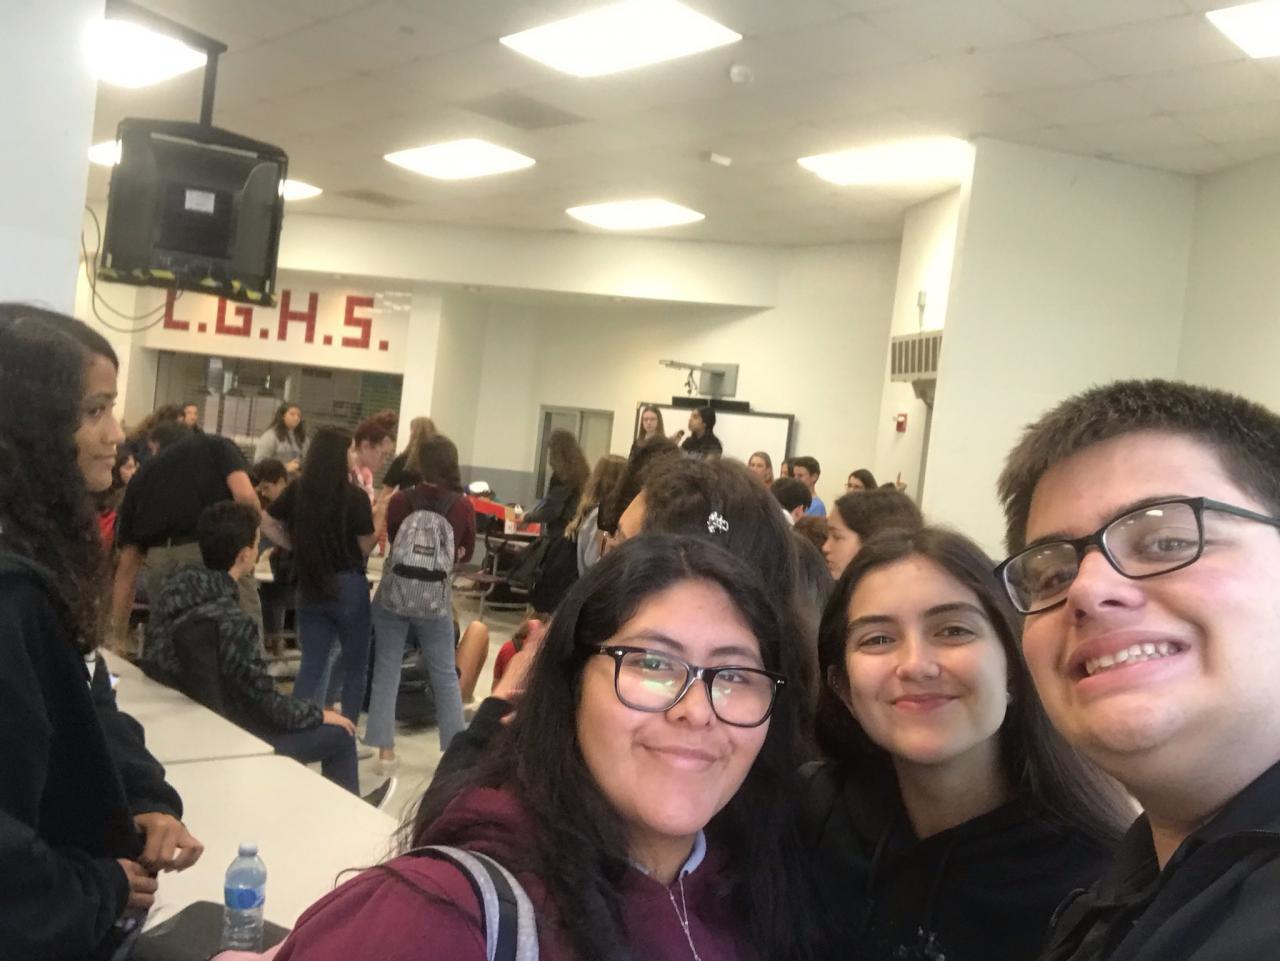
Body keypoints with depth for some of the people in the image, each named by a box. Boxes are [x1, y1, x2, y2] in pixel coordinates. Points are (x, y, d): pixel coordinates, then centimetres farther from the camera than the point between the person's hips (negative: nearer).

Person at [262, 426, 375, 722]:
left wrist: (296, 546, 12)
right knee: (355, 667, 11)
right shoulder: (355, 496, -13)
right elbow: (366, 548, -6)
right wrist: (374, 511, 4)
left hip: (309, 586, 4)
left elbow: (266, 524, 9)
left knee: (311, 665, 12)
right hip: (348, 586, -4)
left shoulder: (297, 490, -1)